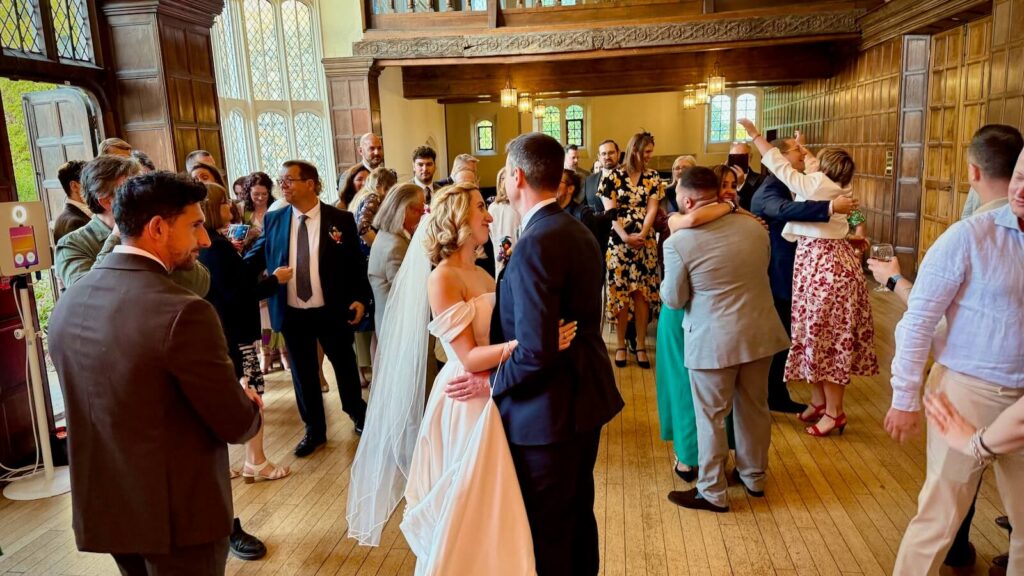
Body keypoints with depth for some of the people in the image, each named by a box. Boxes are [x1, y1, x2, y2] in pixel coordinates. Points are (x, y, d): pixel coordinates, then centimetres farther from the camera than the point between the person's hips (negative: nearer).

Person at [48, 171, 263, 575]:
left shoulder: (66, 305, 0)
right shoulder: (184, 313, -25)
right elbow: (237, 426, -19)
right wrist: (251, 406, 4)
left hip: (100, 508, 7)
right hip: (178, 515, -7)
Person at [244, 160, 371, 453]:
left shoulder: (341, 219, -6)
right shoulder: (273, 220, 1)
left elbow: (357, 263, -2)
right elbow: (255, 259, 4)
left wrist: (360, 297, -12)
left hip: (333, 311, -2)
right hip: (292, 314, 2)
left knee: (345, 366, 17)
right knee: (303, 373, 14)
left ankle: (358, 414, 42)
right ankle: (314, 430, 32)